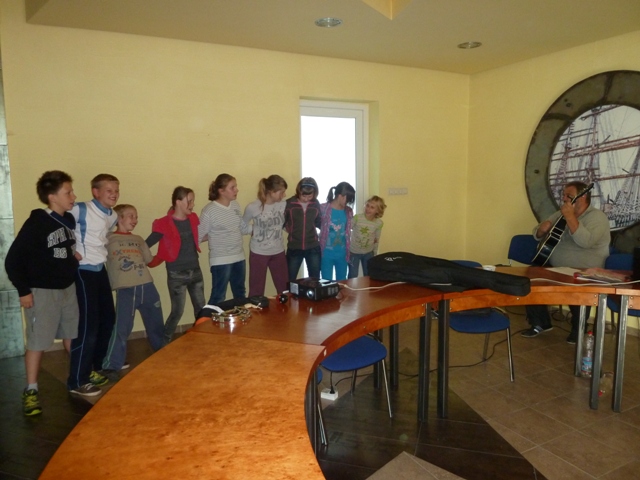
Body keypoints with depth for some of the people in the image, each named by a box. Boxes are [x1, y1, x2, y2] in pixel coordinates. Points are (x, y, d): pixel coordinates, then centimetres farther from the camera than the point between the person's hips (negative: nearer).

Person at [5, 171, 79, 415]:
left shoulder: (70, 220, 1)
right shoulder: (36, 223, -18)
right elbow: (13, 260, -15)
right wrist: (23, 291, -14)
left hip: (68, 288, 7)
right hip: (42, 292, -6)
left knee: (72, 335, 18)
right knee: (37, 342, 1)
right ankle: (31, 391, 15)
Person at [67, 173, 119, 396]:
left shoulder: (113, 216, 9)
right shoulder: (81, 210, -15)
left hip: (101, 270, 8)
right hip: (83, 271, -8)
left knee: (108, 319, 13)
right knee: (88, 324, -7)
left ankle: (94, 369, 28)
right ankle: (77, 381, 5)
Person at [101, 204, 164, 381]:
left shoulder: (138, 240, 18)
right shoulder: (108, 239, 3)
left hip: (147, 287, 5)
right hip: (125, 290, -5)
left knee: (156, 325, 16)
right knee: (122, 328, -9)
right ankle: (110, 367, 2)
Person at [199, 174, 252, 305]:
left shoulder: (236, 205, 4)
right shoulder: (209, 210, -16)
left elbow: (243, 229, 11)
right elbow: (199, 237, -12)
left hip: (239, 257, 7)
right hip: (221, 260, -7)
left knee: (240, 295, 20)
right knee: (218, 297, 2)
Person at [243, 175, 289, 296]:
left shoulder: (283, 205, -5)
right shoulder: (252, 207, -15)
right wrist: (253, 233, -3)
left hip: (278, 252, 4)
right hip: (258, 253, -4)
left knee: (284, 288, 12)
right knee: (256, 290, 5)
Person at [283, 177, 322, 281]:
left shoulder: (316, 204, -2)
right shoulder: (289, 203, -9)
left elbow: (319, 222, 9)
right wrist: (290, 230, -11)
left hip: (313, 248, 2)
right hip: (294, 248, -2)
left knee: (315, 279, 12)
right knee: (290, 280, 10)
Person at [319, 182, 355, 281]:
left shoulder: (348, 211, 3)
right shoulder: (323, 209, -13)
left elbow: (348, 231, 11)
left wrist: (348, 251, 9)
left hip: (342, 254, 4)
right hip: (326, 253, -4)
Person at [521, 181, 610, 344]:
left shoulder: (597, 217, -10)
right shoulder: (560, 214, 11)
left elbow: (585, 242, -29)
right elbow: (538, 236, 13)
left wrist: (570, 217, -31)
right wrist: (542, 228, -10)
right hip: (555, 269, 7)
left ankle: (578, 329, -4)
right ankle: (540, 323, 4)